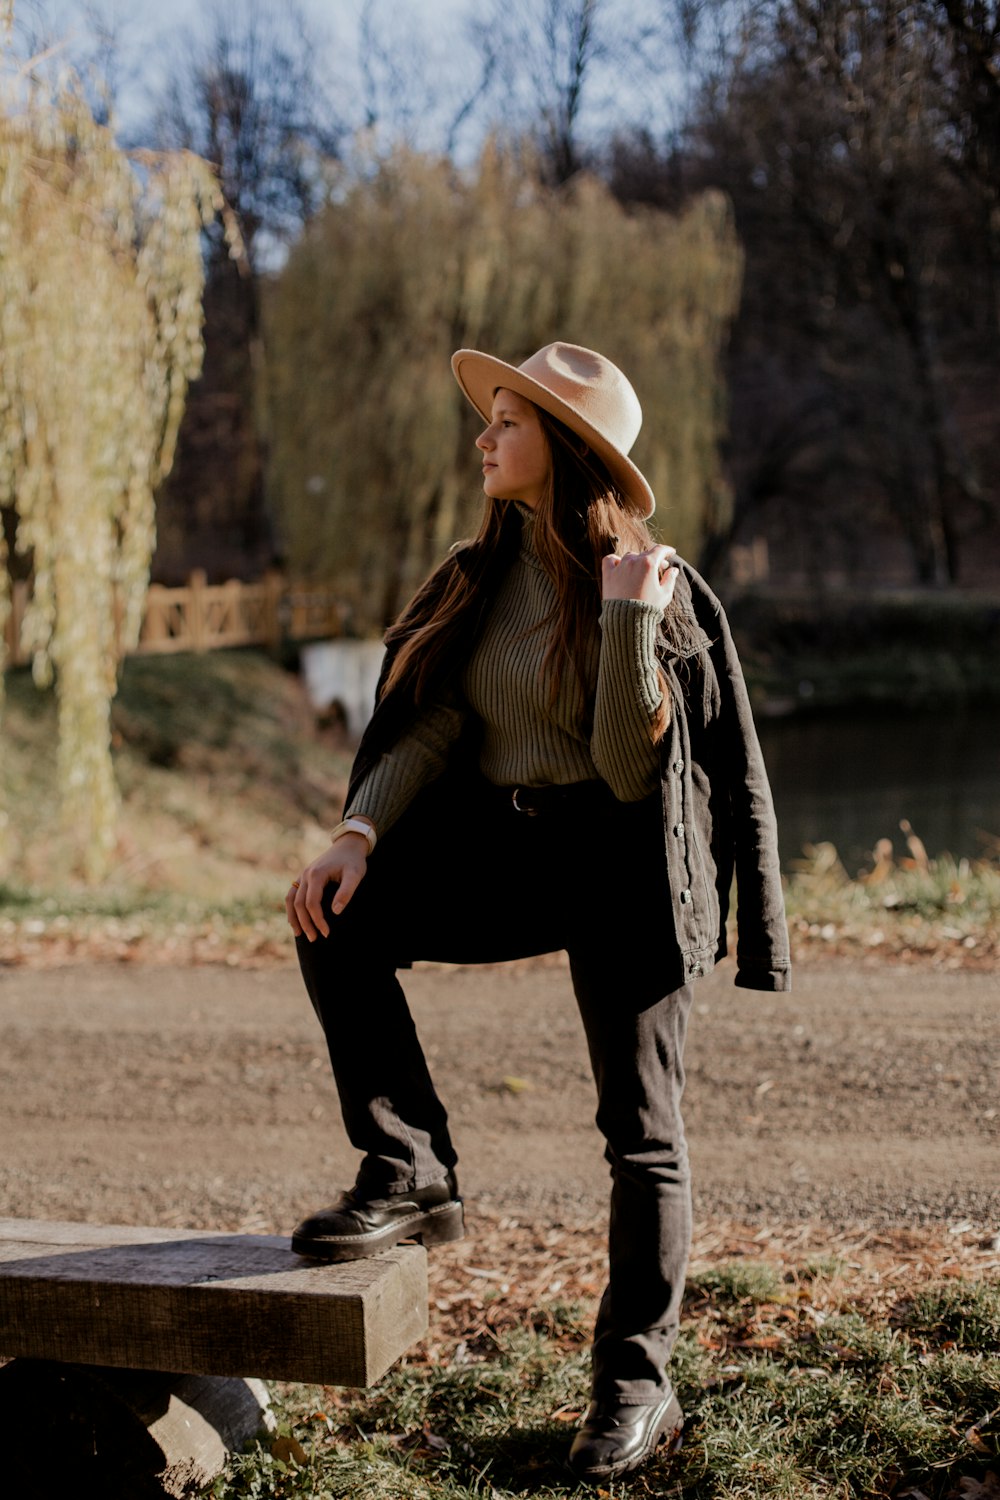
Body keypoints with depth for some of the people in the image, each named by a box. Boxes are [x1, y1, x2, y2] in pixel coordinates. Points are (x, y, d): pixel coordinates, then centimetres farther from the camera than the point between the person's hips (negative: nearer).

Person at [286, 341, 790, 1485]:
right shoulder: (480, 576, 7)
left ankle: (636, 1383, 10)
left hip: (618, 865, -6)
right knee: (336, 922, -16)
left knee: (640, 1129, -2)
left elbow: (630, 769, -19)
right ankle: (412, 1176, -7)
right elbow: (429, 726, 1)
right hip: (502, 848, 6)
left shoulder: (655, 585, -11)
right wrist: (358, 834, -14)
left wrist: (627, 622, -30)